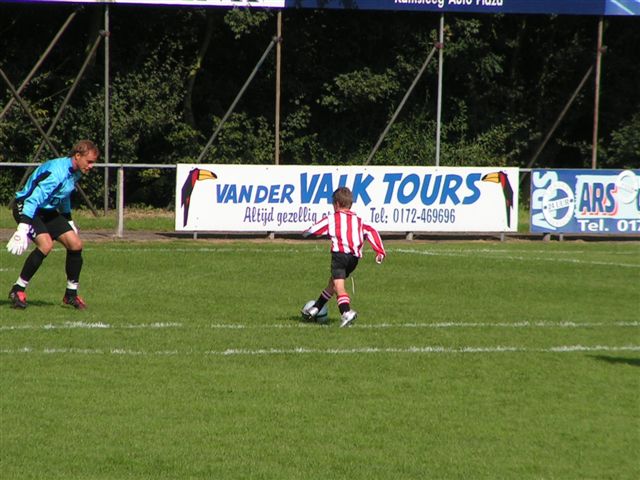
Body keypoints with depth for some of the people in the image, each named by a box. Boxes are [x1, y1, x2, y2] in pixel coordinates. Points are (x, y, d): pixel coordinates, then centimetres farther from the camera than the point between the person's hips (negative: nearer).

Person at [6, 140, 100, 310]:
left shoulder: (75, 172, 2)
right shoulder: (57, 172, -28)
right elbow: (34, 198, -34)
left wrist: (68, 221, 28)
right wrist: (23, 227, -40)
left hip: (48, 211, 9)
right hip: (26, 207, -9)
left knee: (76, 244, -2)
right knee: (46, 244, -29)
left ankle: (71, 294, 12)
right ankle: (17, 290, -16)